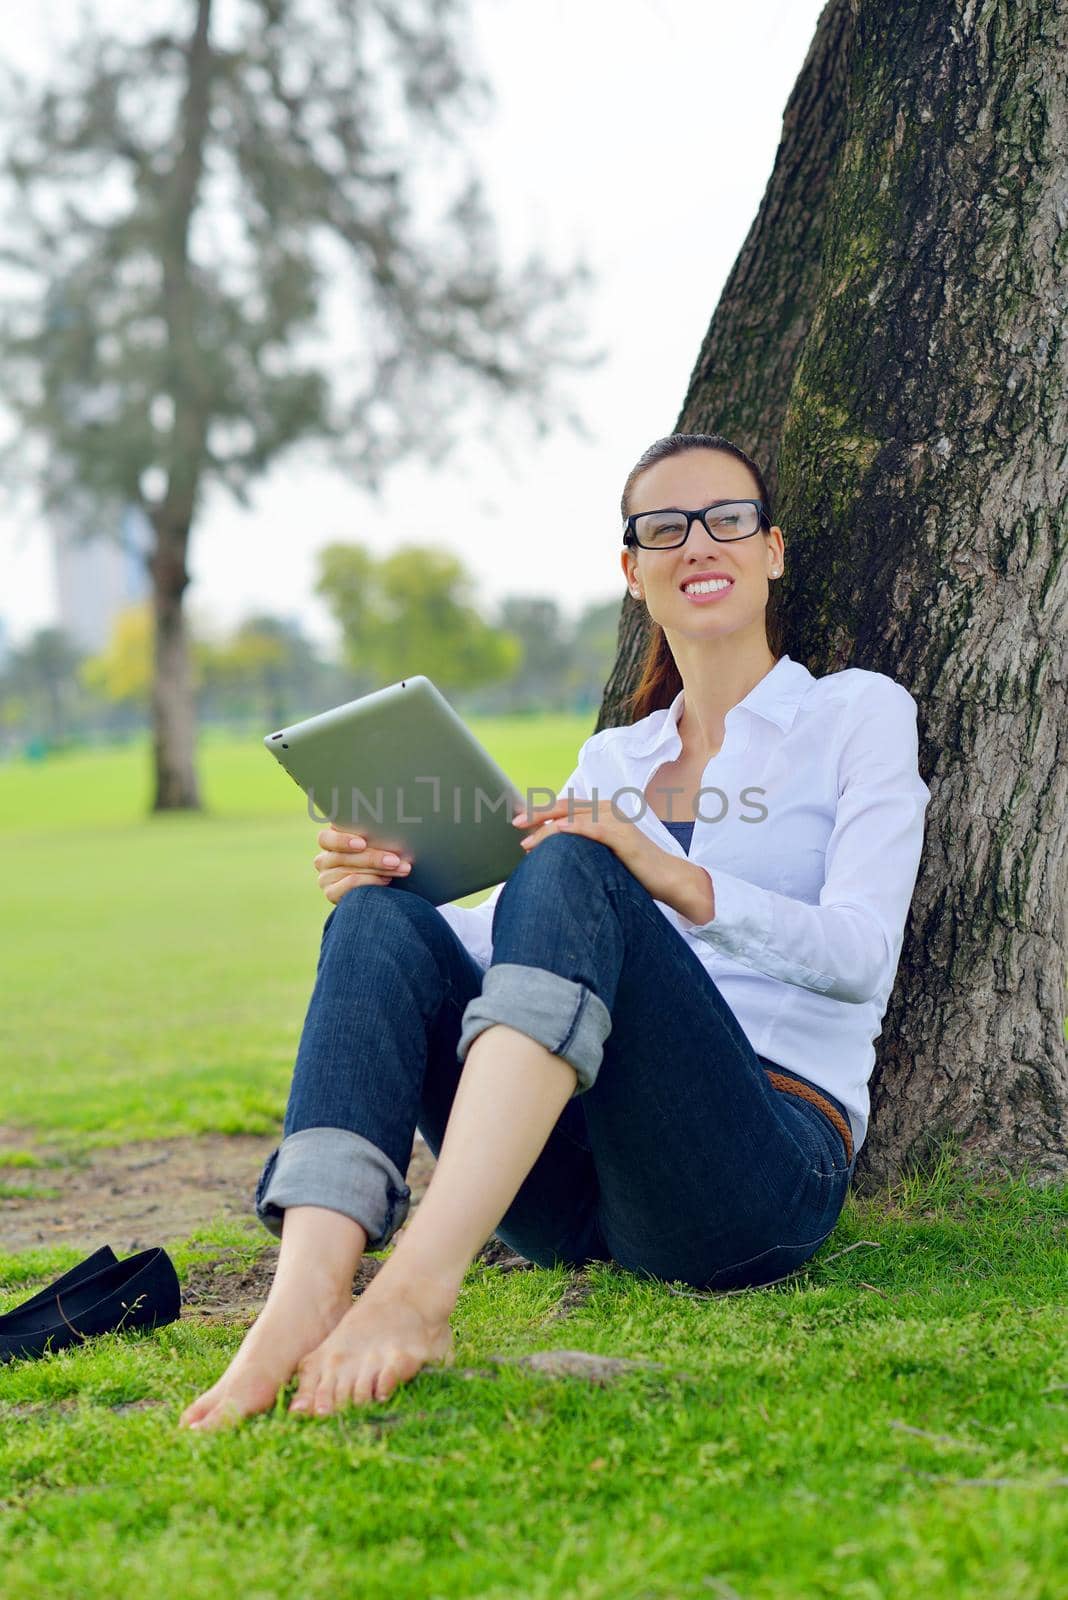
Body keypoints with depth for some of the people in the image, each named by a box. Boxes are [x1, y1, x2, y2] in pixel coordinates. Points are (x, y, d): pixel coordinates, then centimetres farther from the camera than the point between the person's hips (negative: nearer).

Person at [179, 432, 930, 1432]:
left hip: (766, 1170, -5)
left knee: (571, 876, -29)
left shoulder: (858, 714, 11)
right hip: (577, 1196, 5)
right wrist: (382, 883, -3)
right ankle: (306, 1299, -42)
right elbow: (522, 943, 17)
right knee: (384, 921, -19)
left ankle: (418, 1287, -47)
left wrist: (678, 881, -22)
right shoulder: (613, 759, 25)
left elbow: (861, 954, -5)